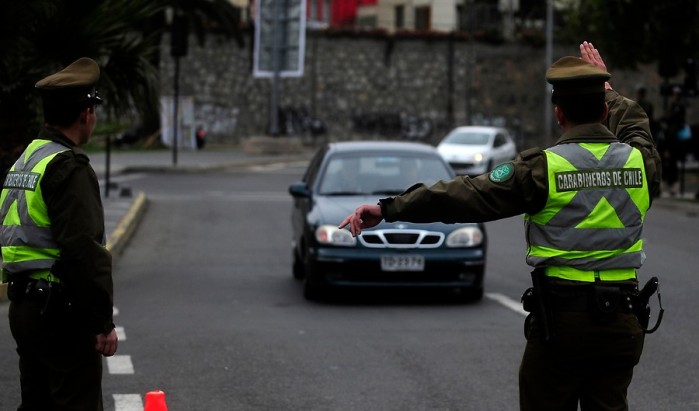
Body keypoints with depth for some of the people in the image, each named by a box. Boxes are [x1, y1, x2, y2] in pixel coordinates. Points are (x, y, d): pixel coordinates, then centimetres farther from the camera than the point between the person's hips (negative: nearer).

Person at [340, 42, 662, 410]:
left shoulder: (544, 168, -11)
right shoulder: (639, 161, 2)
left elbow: (468, 195, -16)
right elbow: (635, 127, 28)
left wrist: (389, 208, -15)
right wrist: (606, 88, 44)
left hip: (560, 318, -4)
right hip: (621, 323, 4)